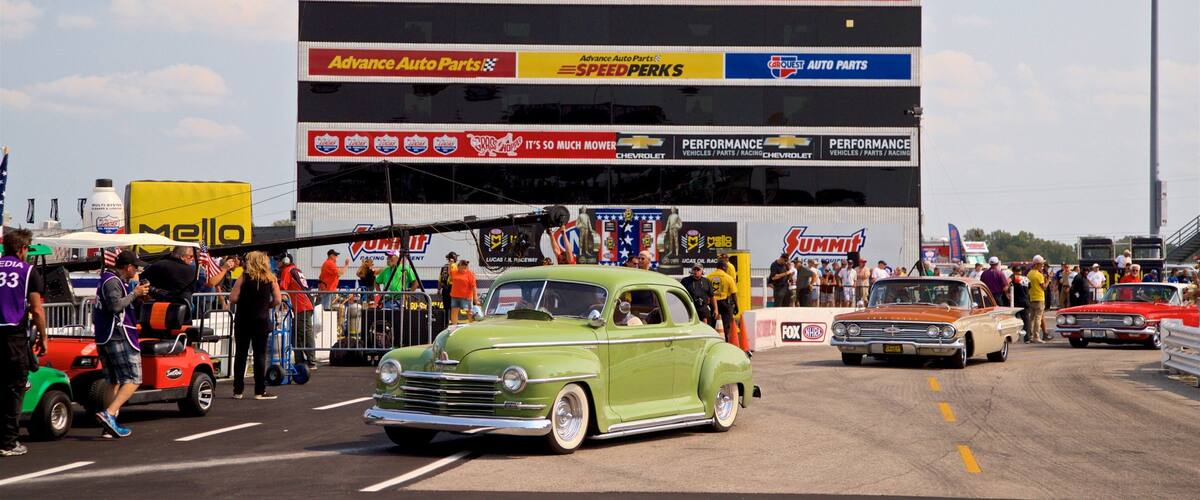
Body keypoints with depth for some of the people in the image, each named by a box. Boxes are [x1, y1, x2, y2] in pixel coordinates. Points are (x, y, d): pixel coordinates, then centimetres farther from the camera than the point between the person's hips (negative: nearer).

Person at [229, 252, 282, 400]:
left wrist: (244, 300, 10)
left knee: (240, 354, 7)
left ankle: (238, 390, 9)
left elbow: (233, 298, -9)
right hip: (261, 320, 0)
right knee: (260, 355, 4)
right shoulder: (271, 278, 2)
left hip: (243, 320, 0)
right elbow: (277, 300, -3)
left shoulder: (244, 277, -3)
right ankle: (260, 391, 3)